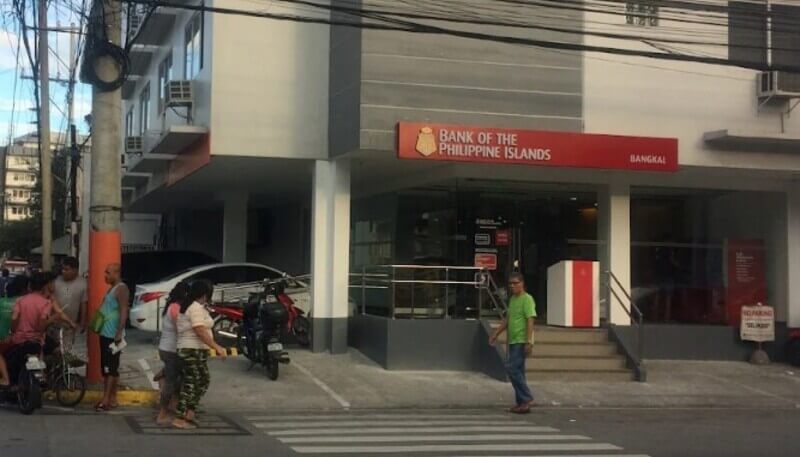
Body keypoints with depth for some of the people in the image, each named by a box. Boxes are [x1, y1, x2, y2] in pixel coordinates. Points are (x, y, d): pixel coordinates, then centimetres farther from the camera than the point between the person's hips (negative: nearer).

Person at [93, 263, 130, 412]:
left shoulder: (121, 289, -13)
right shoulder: (112, 288, 18)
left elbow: (124, 312, -20)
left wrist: (119, 333, -26)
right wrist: (99, 327, 20)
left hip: (113, 336, -10)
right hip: (105, 334, 10)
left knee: (111, 368, -9)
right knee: (107, 368, 11)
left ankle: (107, 400, -9)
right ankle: (111, 399, 16)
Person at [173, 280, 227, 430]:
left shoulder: (188, 306, 16)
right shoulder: (196, 308, -16)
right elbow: (201, 331, -23)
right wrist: (217, 347, -23)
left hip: (195, 351, 10)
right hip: (193, 351, -10)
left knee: (203, 381, 14)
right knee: (190, 384, -5)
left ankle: (190, 412, 12)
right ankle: (180, 418, -2)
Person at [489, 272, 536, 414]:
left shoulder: (527, 299, -11)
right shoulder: (512, 299, 17)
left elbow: (530, 321, -17)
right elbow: (507, 319, 26)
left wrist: (528, 342, -24)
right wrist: (496, 334, 23)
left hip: (521, 342, -9)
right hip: (513, 341, 9)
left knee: (512, 368, -15)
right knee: (517, 371, 9)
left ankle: (527, 399, -9)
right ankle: (522, 403, 12)